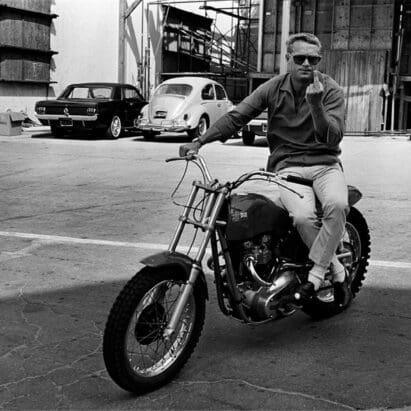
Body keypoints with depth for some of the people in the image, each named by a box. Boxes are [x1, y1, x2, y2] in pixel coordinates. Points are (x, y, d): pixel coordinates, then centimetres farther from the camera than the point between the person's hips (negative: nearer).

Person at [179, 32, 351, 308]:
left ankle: (316, 275, -18)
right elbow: (236, 117, -2)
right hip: (288, 165, 0)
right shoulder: (274, 88, 3)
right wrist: (199, 141, -14)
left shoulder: (331, 90, -2)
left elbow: (333, 139, -13)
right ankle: (338, 272, -8)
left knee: (337, 204, -34)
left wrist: (316, 105, -29)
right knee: (302, 216, -31)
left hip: (325, 164, 0)